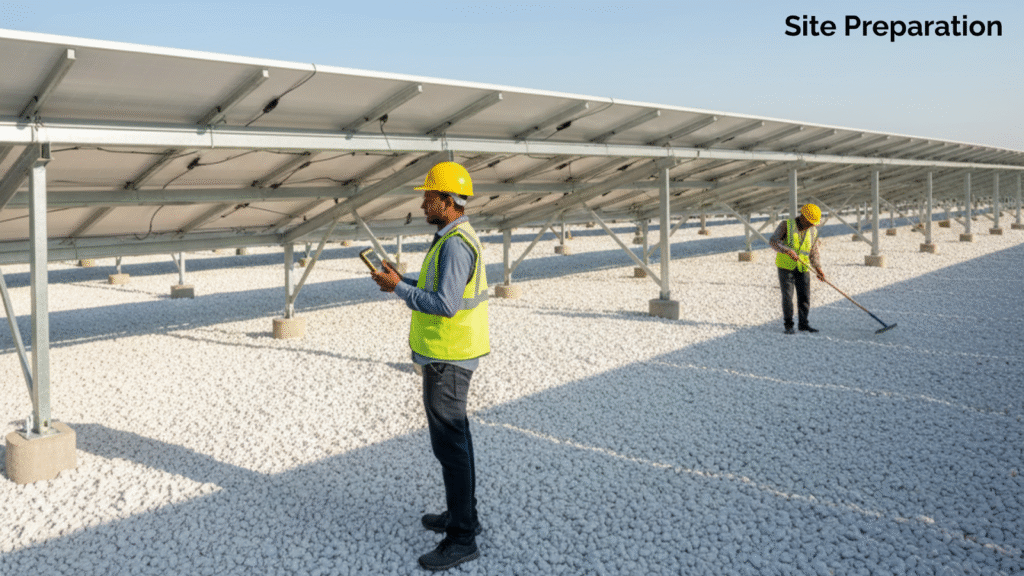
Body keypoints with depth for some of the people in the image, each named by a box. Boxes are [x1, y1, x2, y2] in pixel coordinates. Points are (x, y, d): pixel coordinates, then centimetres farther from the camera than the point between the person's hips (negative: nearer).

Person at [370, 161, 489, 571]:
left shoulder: (454, 245, -21)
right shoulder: (458, 239, 13)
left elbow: (445, 305, -28)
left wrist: (398, 287, -19)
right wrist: (402, 282, 10)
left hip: (446, 356, -11)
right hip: (450, 352, 11)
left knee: (448, 442, -5)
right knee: (454, 434, 19)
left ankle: (461, 538, 3)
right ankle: (463, 513, 32)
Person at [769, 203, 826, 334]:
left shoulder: (813, 232, 8)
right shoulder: (786, 225, -6)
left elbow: (814, 253, 11)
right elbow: (773, 241, -18)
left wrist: (818, 269, -3)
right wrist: (787, 250, -32)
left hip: (803, 269, 4)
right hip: (786, 267, -4)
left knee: (804, 298, 2)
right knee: (787, 297, -4)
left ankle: (803, 324, 16)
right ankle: (788, 325, 7)